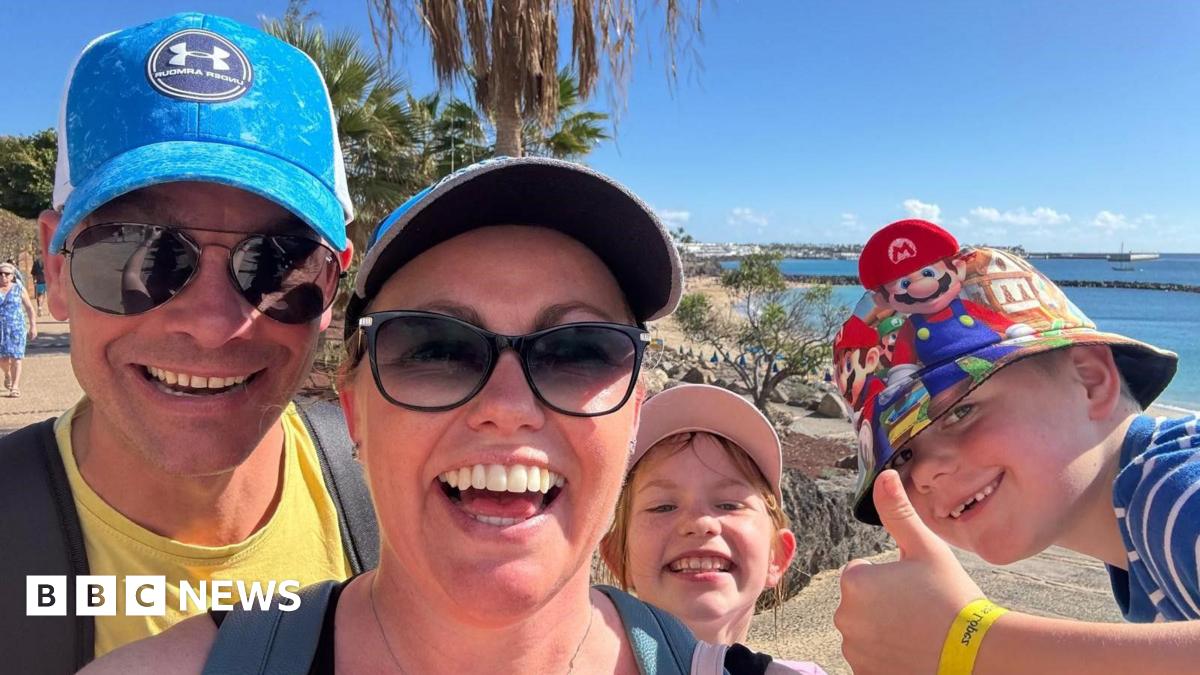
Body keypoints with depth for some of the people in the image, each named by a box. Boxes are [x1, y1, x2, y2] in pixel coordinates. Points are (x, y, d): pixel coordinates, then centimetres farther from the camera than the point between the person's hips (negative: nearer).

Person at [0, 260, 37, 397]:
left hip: (16, 328, -1)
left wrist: (33, 326, 0)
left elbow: (29, 308, 4)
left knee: (15, 357, -5)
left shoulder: (19, 289, 1)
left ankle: (15, 387, -3)